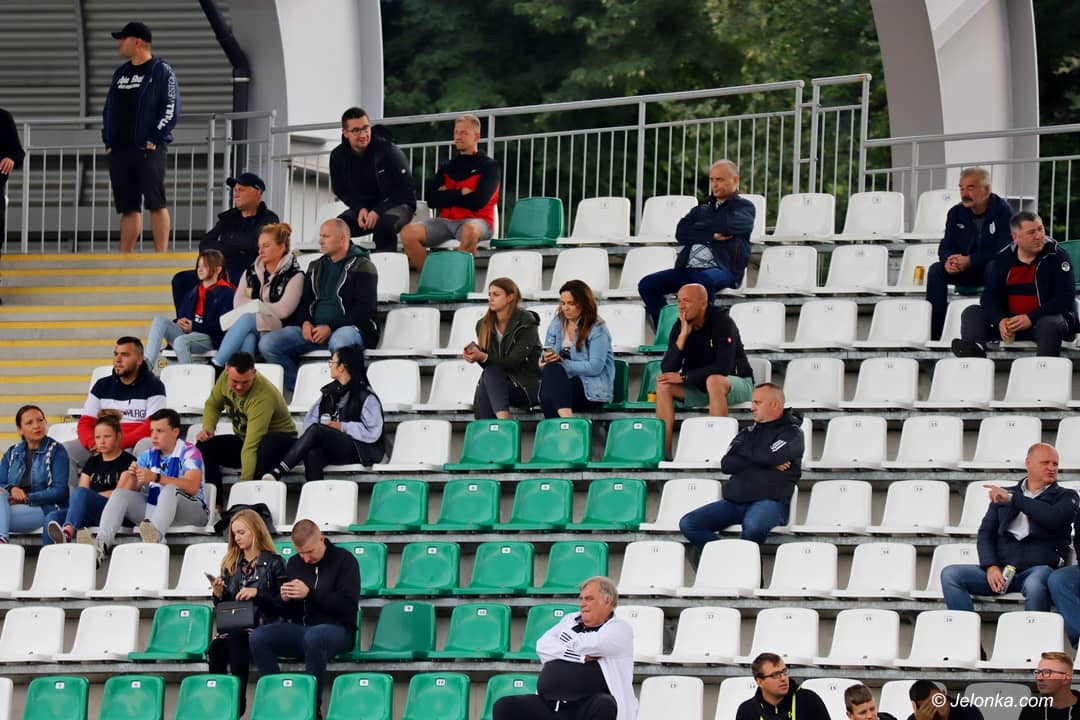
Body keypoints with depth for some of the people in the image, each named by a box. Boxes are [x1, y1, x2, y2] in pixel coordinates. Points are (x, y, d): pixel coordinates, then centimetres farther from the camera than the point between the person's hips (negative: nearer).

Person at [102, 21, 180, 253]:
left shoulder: (161, 71, -2)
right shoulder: (120, 73, 20)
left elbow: (171, 109, -8)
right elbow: (108, 110, 24)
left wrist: (154, 140, -14)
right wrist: (108, 141, 12)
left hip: (148, 149, -7)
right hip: (119, 150, 7)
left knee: (155, 203, -11)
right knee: (128, 207, 7)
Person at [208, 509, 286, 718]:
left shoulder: (273, 563, 4)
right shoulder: (231, 563, 20)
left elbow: (282, 603, -2)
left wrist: (257, 593, -14)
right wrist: (218, 594, 0)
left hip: (261, 625, -4)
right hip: (232, 625, 4)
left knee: (236, 640, -36)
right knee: (215, 647, -30)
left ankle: (238, 700, -33)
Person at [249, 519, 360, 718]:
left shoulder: (343, 560, 0)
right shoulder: (294, 564, 15)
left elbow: (348, 605, -12)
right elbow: (287, 613, 18)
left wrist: (310, 594, -19)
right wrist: (285, 600, -6)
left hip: (337, 629, -5)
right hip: (300, 629, 5)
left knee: (313, 637, -41)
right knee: (258, 637, -22)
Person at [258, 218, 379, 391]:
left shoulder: (362, 267, 0)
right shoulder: (316, 268, 21)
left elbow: (364, 310, -9)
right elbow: (304, 302, 23)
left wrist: (331, 328, -17)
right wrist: (305, 322, -1)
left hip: (350, 327, -6)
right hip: (313, 330, 6)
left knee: (340, 341, -44)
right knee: (267, 343, -14)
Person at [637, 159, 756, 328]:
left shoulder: (744, 207, 11)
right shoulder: (703, 209, 26)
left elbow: (728, 224, -11)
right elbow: (681, 233, 9)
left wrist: (698, 229, 4)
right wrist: (711, 235, -6)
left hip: (723, 270, -6)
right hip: (689, 268, 6)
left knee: (702, 279, -40)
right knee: (647, 284, -13)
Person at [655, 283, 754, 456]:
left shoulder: (722, 322, -19)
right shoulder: (679, 327, -3)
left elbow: (723, 367, -27)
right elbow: (667, 370, -13)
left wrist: (684, 377, -24)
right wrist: (683, 335, -22)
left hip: (737, 383, -6)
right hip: (699, 387, 6)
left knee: (713, 380, -38)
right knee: (663, 384, -16)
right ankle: (663, 452, -19)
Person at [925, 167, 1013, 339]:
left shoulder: (1002, 211, -14)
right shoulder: (956, 213, 5)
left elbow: (1004, 250, -21)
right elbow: (946, 246, 5)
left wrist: (969, 261, -26)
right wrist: (948, 261, -22)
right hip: (966, 272, 6)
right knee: (936, 270, -18)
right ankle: (934, 330, -21)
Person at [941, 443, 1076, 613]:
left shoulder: (1066, 496, 14)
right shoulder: (1003, 494, 22)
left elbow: (1054, 519, -9)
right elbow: (985, 534, 14)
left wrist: (1013, 499, -6)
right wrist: (991, 567, -5)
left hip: (1038, 567, -4)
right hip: (1001, 569, 4)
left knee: (1034, 586, -41)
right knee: (950, 574, -18)